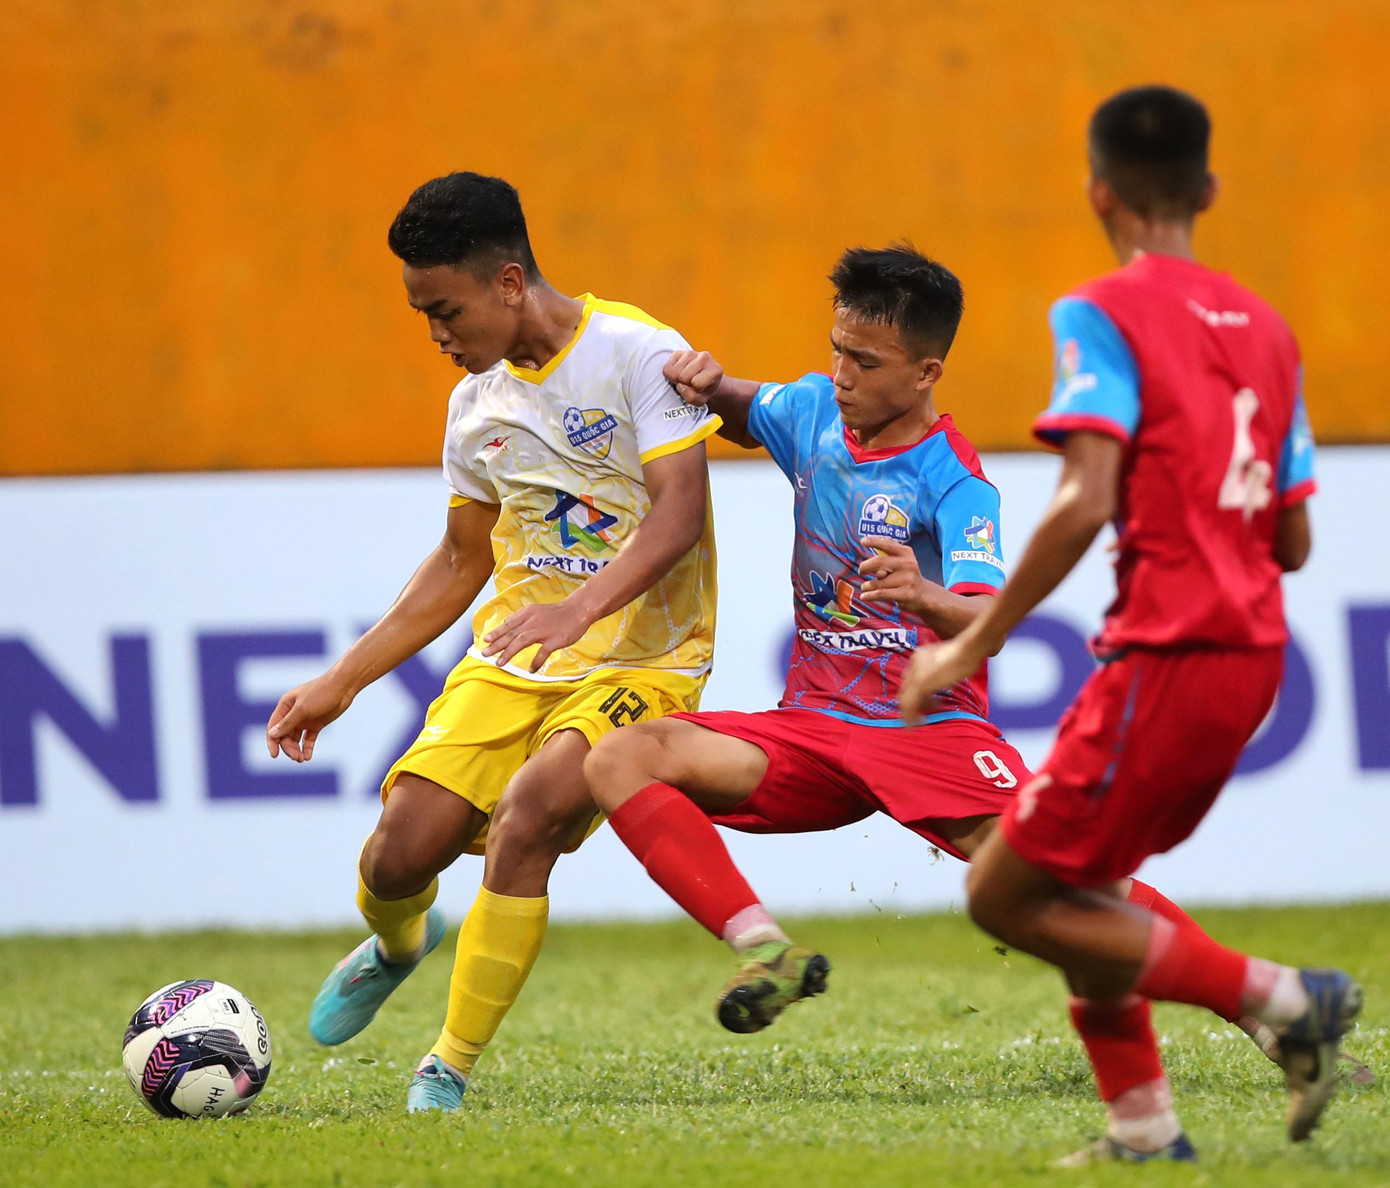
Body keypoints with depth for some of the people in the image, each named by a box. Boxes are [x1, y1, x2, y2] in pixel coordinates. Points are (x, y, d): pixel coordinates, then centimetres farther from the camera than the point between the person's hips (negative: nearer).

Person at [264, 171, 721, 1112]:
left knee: (525, 818, -30)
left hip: (639, 662, -5)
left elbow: (680, 512, -21)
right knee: (400, 852, -10)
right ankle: (398, 944, 29)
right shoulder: (477, 403, 10)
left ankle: (451, 1067, -15)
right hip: (509, 661, 6)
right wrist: (340, 682, 17)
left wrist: (581, 608, -37)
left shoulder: (639, 354, -11)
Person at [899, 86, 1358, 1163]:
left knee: (1008, 894, 0)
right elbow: (1293, 541, 14)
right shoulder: (1263, 326, 14)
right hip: (1253, 651, 8)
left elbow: (1087, 500, -20)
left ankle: (1285, 999, -9)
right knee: (1070, 884, 20)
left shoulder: (1106, 315, -7)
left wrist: (974, 643, -15)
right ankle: (1143, 1127, 14)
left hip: (1167, 655, -8)